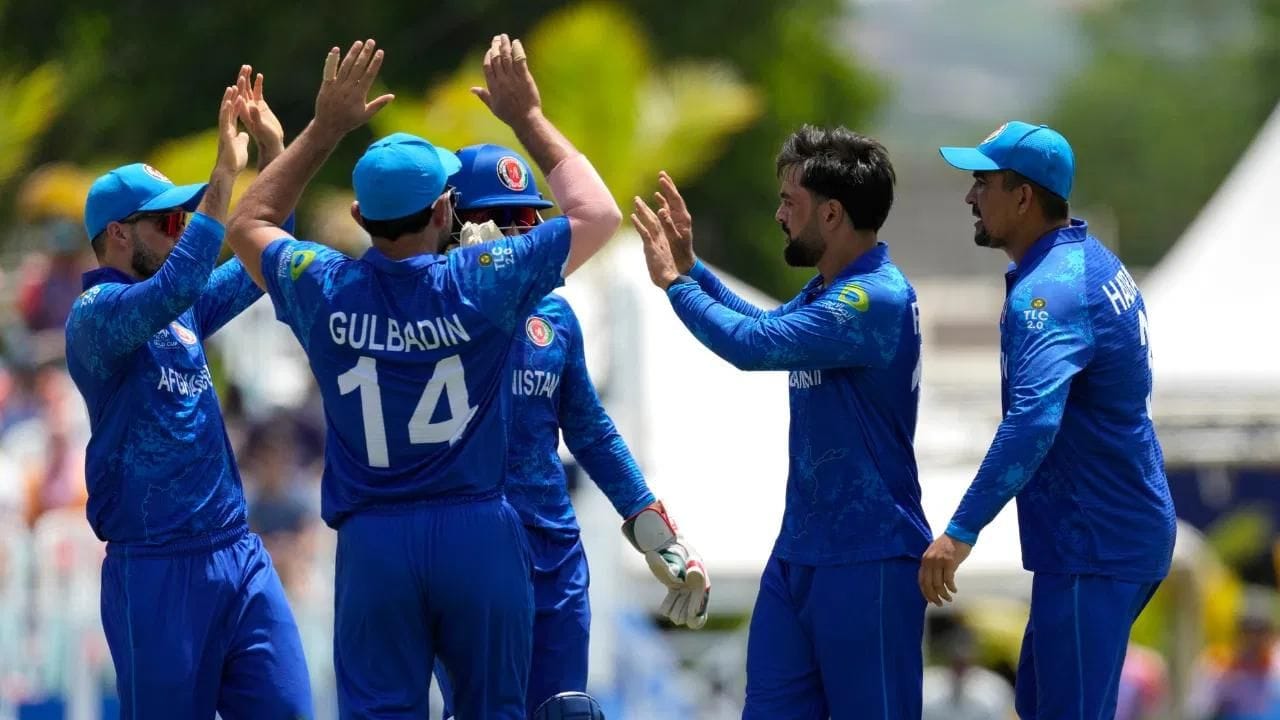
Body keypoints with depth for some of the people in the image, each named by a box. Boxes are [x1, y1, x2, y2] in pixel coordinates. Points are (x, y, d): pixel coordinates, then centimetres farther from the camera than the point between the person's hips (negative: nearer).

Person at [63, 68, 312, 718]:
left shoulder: (182, 312, 15)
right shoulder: (95, 314, -9)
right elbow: (175, 287, -27)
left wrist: (275, 154, 14)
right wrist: (225, 175, -25)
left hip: (238, 554, 8)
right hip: (159, 569, -7)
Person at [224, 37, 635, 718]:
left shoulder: (324, 290, -3)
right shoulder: (483, 283, -8)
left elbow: (247, 225, 19)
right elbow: (596, 213, 5)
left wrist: (325, 127, 18)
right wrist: (527, 117, 13)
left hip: (373, 541, 1)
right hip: (478, 533, -1)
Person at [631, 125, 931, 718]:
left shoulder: (874, 300, -22)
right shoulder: (829, 290, 9)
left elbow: (753, 345, -28)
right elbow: (768, 326, 29)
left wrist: (674, 282, -13)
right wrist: (692, 268, 18)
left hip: (867, 557, -10)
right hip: (802, 547, 10)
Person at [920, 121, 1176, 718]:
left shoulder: (1050, 292, -23)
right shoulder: (1092, 261, 11)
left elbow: (1032, 421, -35)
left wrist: (960, 533, -38)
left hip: (1093, 545, -11)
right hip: (1125, 528, 11)